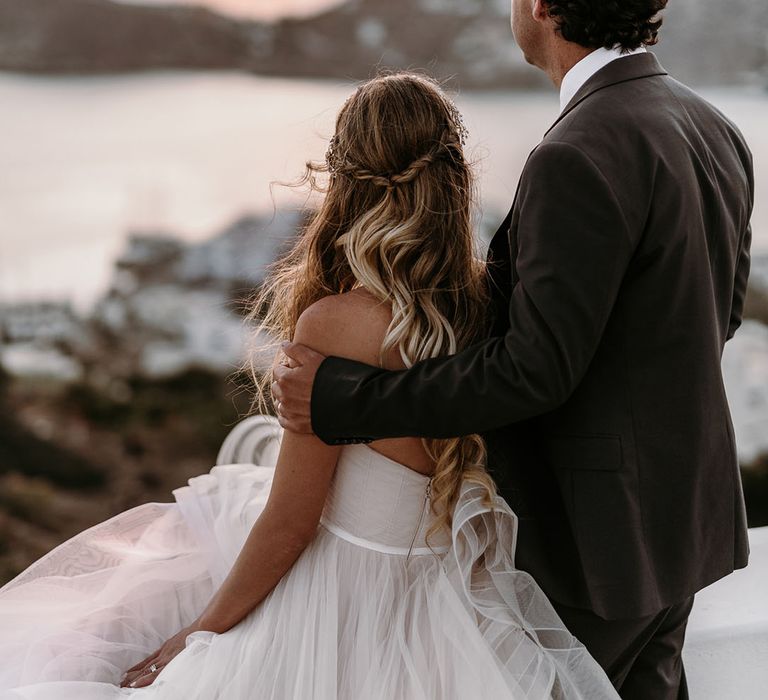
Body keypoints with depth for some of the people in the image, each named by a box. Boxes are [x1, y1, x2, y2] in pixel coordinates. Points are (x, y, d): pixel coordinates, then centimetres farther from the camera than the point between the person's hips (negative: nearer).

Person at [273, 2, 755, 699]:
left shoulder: (580, 158, -27)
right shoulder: (716, 129, 2)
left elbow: (535, 367, -27)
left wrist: (346, 399, -22)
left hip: (597, 529, -8)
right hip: (687, 507, 8)